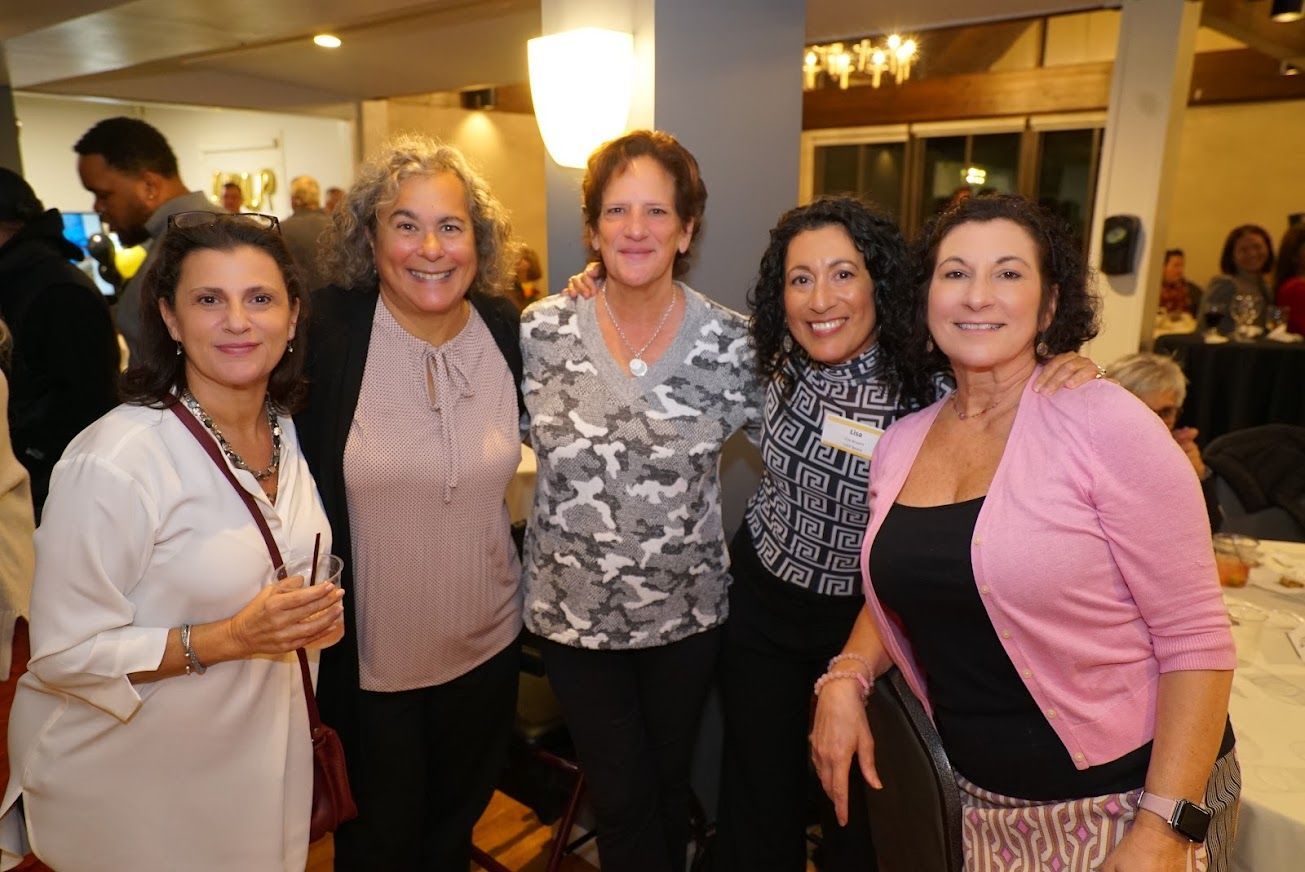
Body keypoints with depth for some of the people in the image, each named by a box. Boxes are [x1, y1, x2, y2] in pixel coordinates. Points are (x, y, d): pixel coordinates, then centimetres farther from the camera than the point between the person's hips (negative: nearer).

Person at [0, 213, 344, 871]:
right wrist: (231, 638, -31)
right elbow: (64, 654, -22)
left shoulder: (284, 433, -3)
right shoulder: (112, 461, -26)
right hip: (136, 786, -6)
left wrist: (312, 616, -7)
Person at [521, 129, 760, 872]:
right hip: (575, 610, 0)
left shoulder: (731, 341, -10)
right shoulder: (542, 331, -9)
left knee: (669, 783, 22)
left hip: (689, 609, 1)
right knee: (622, 798, 12)